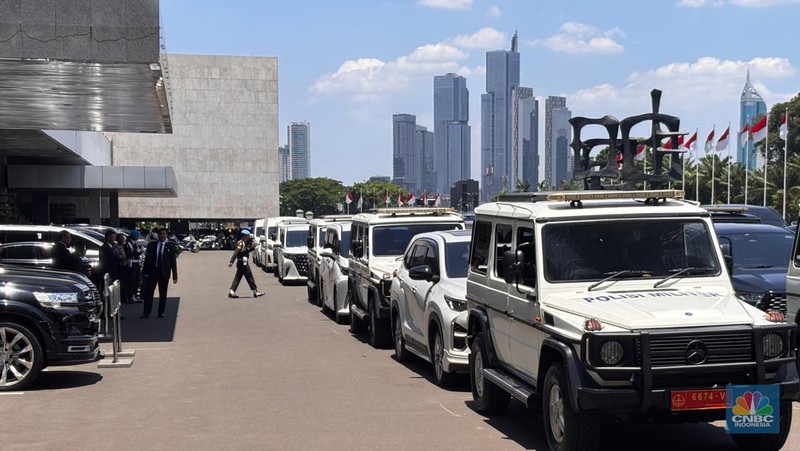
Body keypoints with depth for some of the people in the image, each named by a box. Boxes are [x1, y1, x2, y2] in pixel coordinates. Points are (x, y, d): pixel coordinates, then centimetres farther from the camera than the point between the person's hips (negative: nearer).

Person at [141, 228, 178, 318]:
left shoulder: (170, 246, 2)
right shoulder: (151, 245, 6)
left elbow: (173, 261, 2)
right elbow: (147, 259, 7)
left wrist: (175, 275, -2)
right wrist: (144, 272, 2)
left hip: (164, 273, -1)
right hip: (152, 272, 1)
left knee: (163, 294, 5)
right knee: (148, 293, -1)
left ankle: (161, 312, 16)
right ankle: (146, 312, 3)